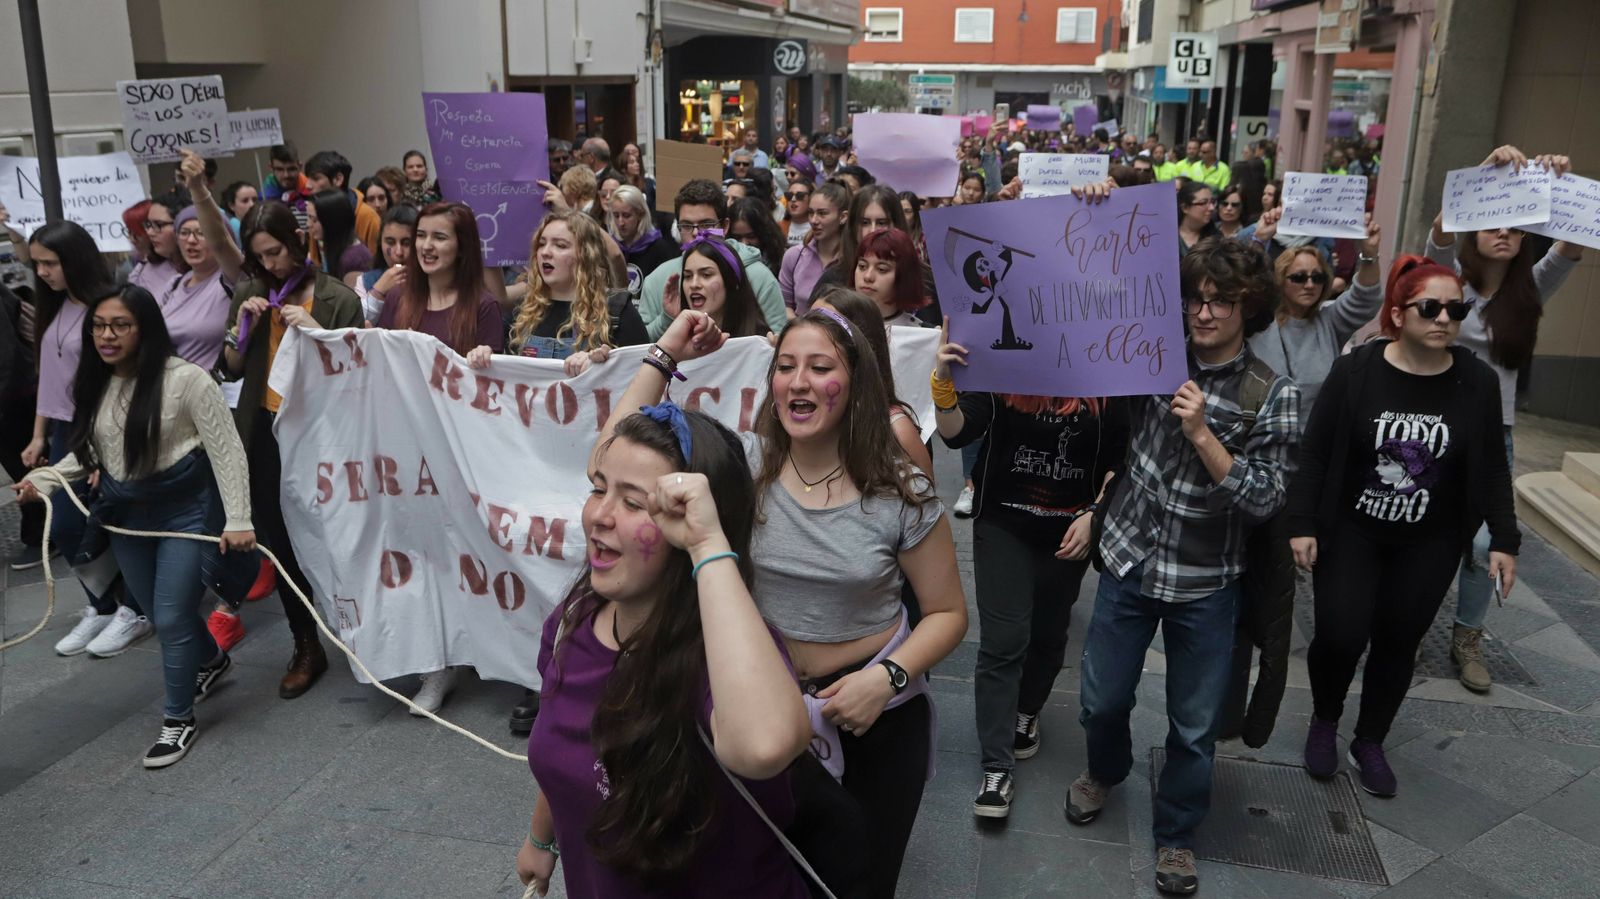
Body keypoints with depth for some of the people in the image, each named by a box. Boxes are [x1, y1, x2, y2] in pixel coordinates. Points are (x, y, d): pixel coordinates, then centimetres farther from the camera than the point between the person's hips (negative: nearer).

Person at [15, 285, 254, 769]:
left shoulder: (185, 378, -19)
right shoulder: (94, 384, 0)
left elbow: (226, 450, -17)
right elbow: (91, 452, 14)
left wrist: (237, 519, -20)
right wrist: (44, 479, -2)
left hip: (185, 506, -7)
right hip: (125, 511, 7)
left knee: (171, 616, -5)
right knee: (159, 609, 20)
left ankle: (179, 720, 14)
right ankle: (211, 660, 49)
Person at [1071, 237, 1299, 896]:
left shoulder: (1272, 394, -10)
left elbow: (1264, 501, -13)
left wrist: (1202, 433, -25)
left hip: (1205, 580, -2)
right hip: (1129, 559, 2)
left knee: (1194, 724, 10)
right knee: (1103, 698, 14)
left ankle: (1176, 834, 35)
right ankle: (1105, 771, 47)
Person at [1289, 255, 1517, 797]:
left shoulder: (1478, 382, -5)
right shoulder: (1355, 371, -12)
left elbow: (1493, 469, 3)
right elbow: (1315, 454, -9)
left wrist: (1504, 539, -2)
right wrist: (1302, 524, -13)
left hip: (1429, 545, 2)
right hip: (1350, 531, -2)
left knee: (1398, 645, 8)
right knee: (1340, 636, -8)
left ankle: (1369, 743, 30)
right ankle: (1324, 722, 22)